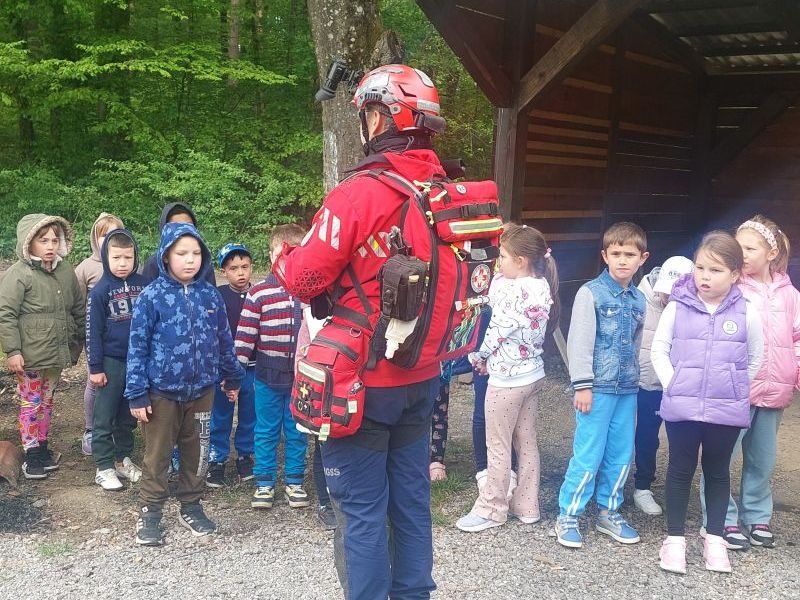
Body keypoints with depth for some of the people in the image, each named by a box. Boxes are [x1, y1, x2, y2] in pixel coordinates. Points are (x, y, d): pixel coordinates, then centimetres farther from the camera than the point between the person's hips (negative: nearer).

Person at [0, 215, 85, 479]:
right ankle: (31, 453, 15)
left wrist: (78, 341, 17)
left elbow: (78, 308, 15)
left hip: (57, 353, 6)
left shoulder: (66, 271, 5)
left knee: (47, 401, 18)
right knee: (31, 403, 5)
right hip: (29, 356, -6)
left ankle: (42, 445, 31)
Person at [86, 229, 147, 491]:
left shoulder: (143, 285, 0)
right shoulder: (100, 291, -8)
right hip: (111, 362, -3)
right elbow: (93, 332, -6)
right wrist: (95, 368, -7)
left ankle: (123, 459, 29)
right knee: (104, 419, 4)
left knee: (128, 417, 15)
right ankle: (104, 467, 13)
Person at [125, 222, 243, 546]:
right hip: (162, 391, -3)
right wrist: (137, 394, -10)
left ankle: (190, 506, 32)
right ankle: (150, 512, 25)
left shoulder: (211, 295, -1)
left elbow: (224, 340, 10)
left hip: (201, 390, 3)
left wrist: (233, 377, 16)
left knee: (196, 452, 15)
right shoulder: (151, 296, -12)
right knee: (157, 454, 10)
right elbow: (137, 346, -9)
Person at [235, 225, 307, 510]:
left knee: (297, 431, 12)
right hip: (268, 376, -1)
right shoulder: (259, 292, -5)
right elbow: (245, 333, -5)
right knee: (266, 431, 10)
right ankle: (264, 483, 23)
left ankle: (294, 482, 25)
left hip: (302, 376, 1)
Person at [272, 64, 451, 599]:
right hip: (421, 378, 7)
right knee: (411, 498, 19)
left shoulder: (358, 195, -20)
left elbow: (303, 278, -15)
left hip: (364, 382, -6)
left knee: (362, 509, 6)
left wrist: (283, 257, 6)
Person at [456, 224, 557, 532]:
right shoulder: (542, 287, 3)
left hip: (507, 378, -9)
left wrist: (478, 357, -2)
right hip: (533, 374, 9)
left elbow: (497, 332, -16)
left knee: (498, 446, 4)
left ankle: (491, 509, 15)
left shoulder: (515, 291, -23)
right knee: (526, 441, 16)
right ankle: (526, 506, 26)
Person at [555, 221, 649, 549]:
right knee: (588, 455, -4)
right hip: (598, 387, -6)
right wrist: (582, 385, -14)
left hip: (627, 389, 6)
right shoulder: (591, 293, -8)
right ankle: (567, 516, 9)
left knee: (621, 454, 11)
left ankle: (609, 512, 27)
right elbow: (579, 341, -11)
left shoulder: (639, 300, 10)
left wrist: (633, 382, 17)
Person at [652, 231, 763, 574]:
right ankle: (675, 538, 20)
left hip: (727, 411, 1)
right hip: (681, 408, -1)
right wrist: (673, 388, -8)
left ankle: (714, 538, 28)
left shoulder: (746, 313, -3)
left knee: (718, 472, 14)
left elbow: (754, 359, 8)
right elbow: (659, 350, 0)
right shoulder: (677, 308, -5)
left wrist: (735, 392, 3)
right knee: (680, 470, 9)